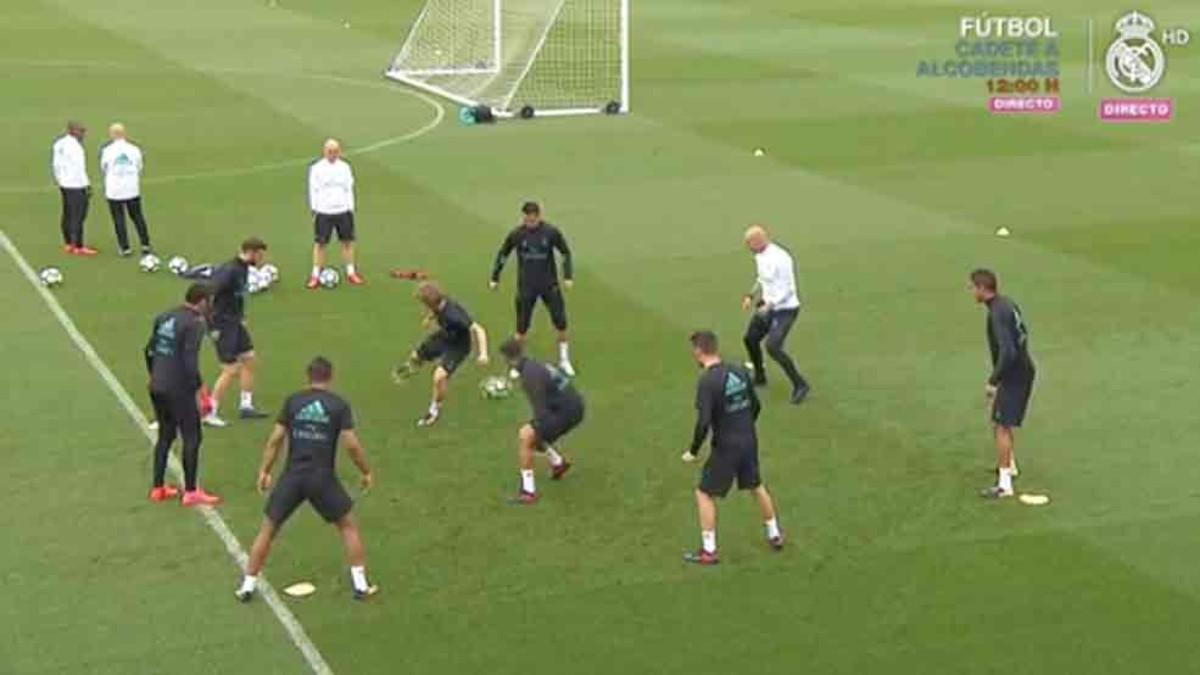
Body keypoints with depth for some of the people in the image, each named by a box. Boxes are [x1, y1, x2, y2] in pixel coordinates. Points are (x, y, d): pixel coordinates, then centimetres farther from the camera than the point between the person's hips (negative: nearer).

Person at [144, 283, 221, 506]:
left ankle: (158, 488, 24)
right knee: (192, 438, 3)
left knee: (165, 436, 19)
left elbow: (149, 350, 15)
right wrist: (198, 388, -13)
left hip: (157, 387, 8)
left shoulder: (164, 318, 10)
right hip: (179, 389, -8)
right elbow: (190, 360, -21)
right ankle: (191, 492, 6)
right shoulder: (195, 324, -14)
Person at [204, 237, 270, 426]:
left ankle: (246, 406, 26)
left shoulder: (243, 269, 6)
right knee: (231, 369, -6)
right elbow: (210, 296, -25)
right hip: (223, 325, -10)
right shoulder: (229, 271, -23)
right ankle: (210, 414, 4)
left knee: (249, 359, 14)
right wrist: (214, 327, -22)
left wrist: (241, 318, 15)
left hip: (235, 323, 10)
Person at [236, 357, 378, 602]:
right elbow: (351, 444, -6)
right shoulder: (339, 405, -1)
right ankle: (360, 585, 15)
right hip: (323, 478, -1)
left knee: (268, 528, 15)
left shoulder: (293, 401, 3)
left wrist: (264, 471, 10)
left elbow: (275, 439, 1)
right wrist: (366, 472, 7)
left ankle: (248, 586, 15)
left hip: (292, 476, 1)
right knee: (348, 526, 17)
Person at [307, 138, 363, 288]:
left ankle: (351, 273, 18)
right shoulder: (316, 168, -3)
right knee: (320, 243, -1)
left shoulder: (344, 167, 6)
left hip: (343, 210, 3)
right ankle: (315, 276, 4)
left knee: (348, 241, 6)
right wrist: (314, 210, -4)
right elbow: (313, 190, -1)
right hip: (323, 212, -3)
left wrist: (351, 208, 7)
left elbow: (349, 189, 11)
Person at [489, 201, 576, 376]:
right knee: (522, 328, 1)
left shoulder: (551, 232, -9)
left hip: (550, 285, 1)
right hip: (526, 287, 0)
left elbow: (566, 253, 4)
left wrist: (568, 277, -3)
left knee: (561, 323, 2)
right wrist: (495, 278, 8)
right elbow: (503, 255, 6)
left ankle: (564, 361, 19)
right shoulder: (516, 234, -8)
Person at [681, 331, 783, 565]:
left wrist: (693, 451, -10)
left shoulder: (707, 381, -20)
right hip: (749, 441, 7)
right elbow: (756, 405, 10)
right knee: (757, 486, 26)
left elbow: (703, 422, -24)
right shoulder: (740, 371, 0)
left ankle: (708, 551, 9)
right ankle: (774, 536, 38)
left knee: (704, 494, 7)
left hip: (726, 447, -7)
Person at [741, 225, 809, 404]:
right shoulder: (759, 256, 4)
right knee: (750, 339, 17)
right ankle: (759, 377, 39)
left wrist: (769, 305, -29)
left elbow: (788, 289, -24)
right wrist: (751, 296, 8)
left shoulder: (780, 258, -25)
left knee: (773, 347, -21)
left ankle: (800, 385, -7)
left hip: (785, 309, -10)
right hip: (767, 305, 10)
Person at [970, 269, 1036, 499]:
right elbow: (1023, 333, 20)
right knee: (1000, 420, 25)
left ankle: (1004, 484, -9)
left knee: (1000, 426, -8)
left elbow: (1007, 353, -31)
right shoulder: (1008, 304, 6)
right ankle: (1009, 465, 42)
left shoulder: (997, 314, -24)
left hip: (1014, 375, -10)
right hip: (1023, 370, 10)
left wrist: (993, 381, -22)